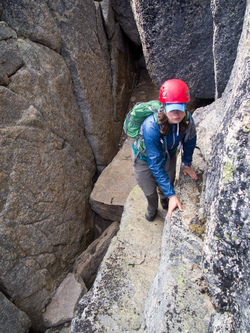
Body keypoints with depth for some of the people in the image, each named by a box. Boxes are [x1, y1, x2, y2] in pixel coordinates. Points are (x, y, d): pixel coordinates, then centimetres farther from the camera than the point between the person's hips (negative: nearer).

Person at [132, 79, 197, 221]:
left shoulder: (187, 120, -31)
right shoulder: (151, 126, -45)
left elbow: (190, 140, -4)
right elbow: (155, 164, -39)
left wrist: (187, 164, 5)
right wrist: (172, 195, -38)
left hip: (168, 155, 4)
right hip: (145, 158, -3)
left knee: (168, 184, 23)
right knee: (150, 191, 16)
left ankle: (164, 200, 62)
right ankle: (152, 209, 54)